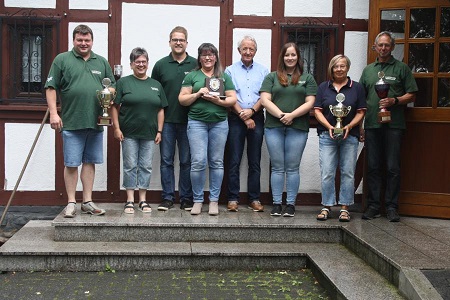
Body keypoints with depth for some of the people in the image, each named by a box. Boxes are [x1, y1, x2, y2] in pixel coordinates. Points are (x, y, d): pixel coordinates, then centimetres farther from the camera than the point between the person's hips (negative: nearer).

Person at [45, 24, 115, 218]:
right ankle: (71, 203, 10)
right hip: (71, 123, -4)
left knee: (90, 162, 9)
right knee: (71, 164, 1)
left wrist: (109, 92, -5)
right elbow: (51, 88, -2)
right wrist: (53, 113, -11)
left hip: (95, 123, 4)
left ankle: (87, 202, 17)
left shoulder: (102, 62, 14)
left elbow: (112, 85, 19)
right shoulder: (62, 60, 2)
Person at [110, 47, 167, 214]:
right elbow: (114, 106, -1)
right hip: (129, 133, -3)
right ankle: (130, 200, 11)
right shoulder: (123, 82, 2)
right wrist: (116, 128, -8)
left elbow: (160, 110, 10)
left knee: (146, 167, 7)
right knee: (130, 166, 3)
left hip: (149, 134, 3)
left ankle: (143, 200, 16)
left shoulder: (156, 85, 11)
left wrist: (159, 131, 3)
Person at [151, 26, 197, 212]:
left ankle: (186, 198, 13)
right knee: (166, 160, 4)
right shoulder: (161, 65, 6)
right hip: (166, 120, 1)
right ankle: (167, 198, 12)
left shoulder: (195, 65, 4)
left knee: (187, 161, 5)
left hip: (188, 121, -1)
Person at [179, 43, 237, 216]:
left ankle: (214, 200, 12)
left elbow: (233, 99, 6)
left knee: (216, 162, 4)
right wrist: (198, 94, -12)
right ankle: (197, 200, 4)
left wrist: (219, 101, -11)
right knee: (198, 162, -8)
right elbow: (182, 99, 3)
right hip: (197, 122, -1)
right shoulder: (192, 76, 9)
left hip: (219, 123, 2)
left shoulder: (224, 77, 12)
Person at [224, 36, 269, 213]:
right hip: (236, 118, -1)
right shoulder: (230, 70, 7)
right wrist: (243, 116, -9)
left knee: (255, 161, 4)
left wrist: (252, 111, -12)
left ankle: (254, 199, 10)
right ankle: (233, 198, 4)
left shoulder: (263, 71, 11)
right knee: (234, 160, -2)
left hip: (256, 118, 1)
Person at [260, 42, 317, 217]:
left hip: (298, 128, 0)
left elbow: (310, 103, 2)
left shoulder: (307, 79, 11)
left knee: (293, 168, 2)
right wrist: (280, 114, -13)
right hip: (274, 127, 0)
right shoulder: (272, 77, 11)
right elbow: (265, 100, 1)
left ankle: (291, 204, 9)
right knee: (277, 167, 3)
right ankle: (276, 204, 8)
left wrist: (292, 115, -12)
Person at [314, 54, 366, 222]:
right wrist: (329, 126, -11)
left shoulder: (357, 88, 7)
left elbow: (361, 112, 4)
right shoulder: (324, 87, 9)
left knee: (348, 173, 1)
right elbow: (317, 110, 4)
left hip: (350, 136, 0)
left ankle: (344, 208, 9)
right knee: (327, 173, -2)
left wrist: (349, 126, -12)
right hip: (327, 136, 0)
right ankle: (326, 206, 7)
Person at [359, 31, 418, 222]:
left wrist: (394, 101, -14)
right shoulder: (368, 70, 16)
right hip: (372, 125, 3)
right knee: (373, 167, 6)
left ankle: (392, 207, 7)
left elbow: (411, 95, 4)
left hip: (394, 125, -3)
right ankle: (373, 205, 12)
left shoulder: (402, 68, 6)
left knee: (393, 168, -1)